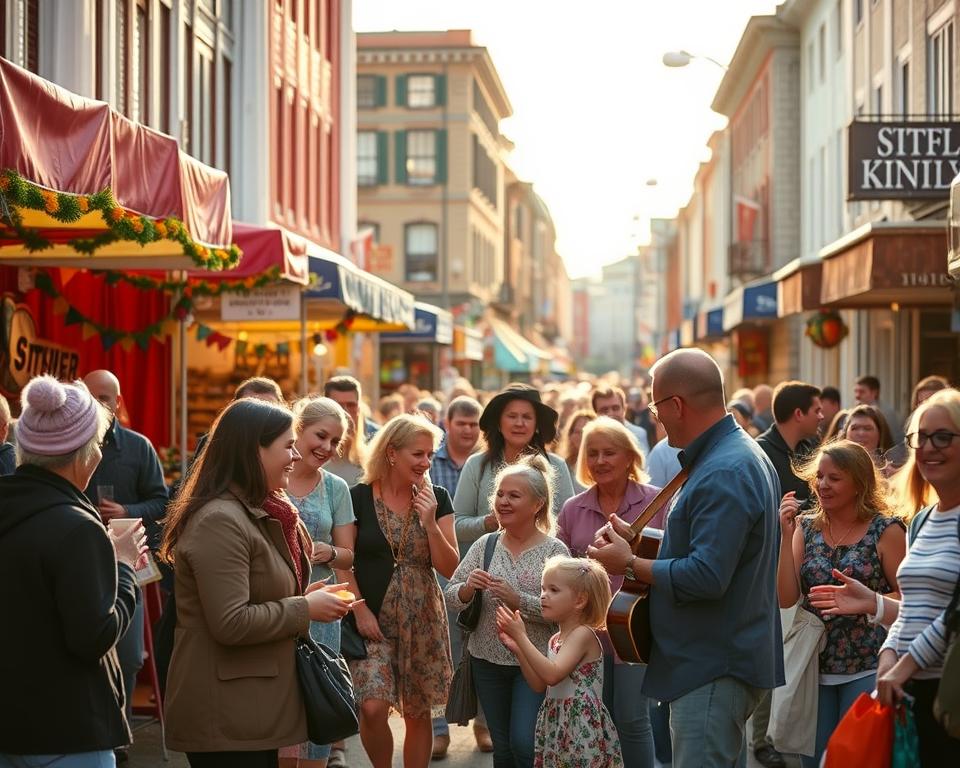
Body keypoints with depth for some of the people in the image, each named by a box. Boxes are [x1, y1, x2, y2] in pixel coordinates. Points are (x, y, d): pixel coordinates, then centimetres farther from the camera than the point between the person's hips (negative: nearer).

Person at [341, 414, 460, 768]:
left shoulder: (437, 499, 3)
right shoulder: (359, 497, -3)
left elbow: (449, 567, 0)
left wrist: (429, 521, -11)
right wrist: (361, 610, -10)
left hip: (422, 619, 3)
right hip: (373, 618, -2)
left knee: (418, 714, 7)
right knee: (373, 706, -16)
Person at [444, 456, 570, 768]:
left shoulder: (555, 551, -8)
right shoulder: (484, 545, 3)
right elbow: (450, 598, 3)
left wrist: (519, 601, -25)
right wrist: (467, 589, -17)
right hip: (488, 660, 4)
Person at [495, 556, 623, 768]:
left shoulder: (583, 634, -14)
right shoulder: (556, 639, 13)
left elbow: (552, 675, -25)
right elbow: (539, 685, 12)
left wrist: (521, 637, -22)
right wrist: (517, 649, 3)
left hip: (582, 725, -8)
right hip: (556, 723, 8)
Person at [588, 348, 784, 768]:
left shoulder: (723, 474, -23)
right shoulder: (738, 453, 13)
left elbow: (706, 577, -28)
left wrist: (630, 565, -15)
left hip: (715, 668, -11)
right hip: (719, 658, 11)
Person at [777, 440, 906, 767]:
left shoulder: (885, 531, -7)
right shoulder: (806, 527, 4)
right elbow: (787, 598, -4)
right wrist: (787, 535, -10)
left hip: (866, 669, -4)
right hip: (815, 665, 4)